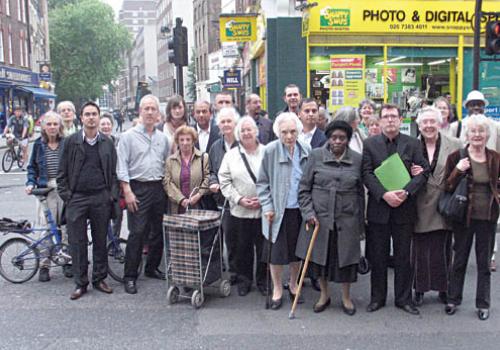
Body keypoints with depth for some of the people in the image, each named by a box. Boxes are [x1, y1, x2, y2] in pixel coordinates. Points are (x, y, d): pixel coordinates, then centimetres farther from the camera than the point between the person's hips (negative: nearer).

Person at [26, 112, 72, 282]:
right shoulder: (39, 144, 7)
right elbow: (33, 167, 15)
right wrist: (31, 183, 0)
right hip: (46, 190, 1)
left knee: (67, 226, 2)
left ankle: (67, 261, 15)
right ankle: (44, 265, 6)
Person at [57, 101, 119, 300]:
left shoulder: (107, 144, 7)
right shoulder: (71, 141, 2)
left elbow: (113, 173, 9)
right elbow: (62, 173, 3)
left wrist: (113, 196, -1)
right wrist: (66, 196, -4)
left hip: (101, 198, 1)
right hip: (76, 199, -1)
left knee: (100, 241, 9)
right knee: (77, 243, 3)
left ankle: (99, 279, 22)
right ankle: (80, 283, 13)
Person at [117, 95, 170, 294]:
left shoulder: (163, 138, 12)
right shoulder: (129, 136, -2)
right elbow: (122, 166, -6)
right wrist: (127, 191, -13)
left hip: (159, 188, 5)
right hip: (138, 188, -5)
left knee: (158, 232, 10)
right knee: (137, 233, -8)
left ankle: (152, 269, 25)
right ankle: (130, 276, 0)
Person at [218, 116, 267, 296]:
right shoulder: (231, 155, 5)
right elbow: (225, 182, 2)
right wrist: (240, 199, -8)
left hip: (264, 210, -1)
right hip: (240, 211, 1)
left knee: (264, 247, 5)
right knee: (242, 248, 8)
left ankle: (263, 281, 21)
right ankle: (244, 280, 24)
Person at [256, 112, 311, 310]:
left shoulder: (306, 151, 0)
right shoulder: (270, 151, -9)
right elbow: (262, 182, -2)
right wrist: (267, 206, -8)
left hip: (300, 210, 3)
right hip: (278, 211, -3)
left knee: (297, 250, 14)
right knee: (276, 251, 5)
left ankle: (293, 284, 35)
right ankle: (277, 290, 23)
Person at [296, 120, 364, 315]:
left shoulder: (357, 160, 2)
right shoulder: (316, 156, -1)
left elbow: (360, 192, 7)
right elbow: (304, 188, 2)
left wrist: (361, 221, 6)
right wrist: (308, 213, -8)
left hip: (347, 219, 0)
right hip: (320, 217, 0)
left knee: (346, 257, 6)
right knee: (320, 256, 10)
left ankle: (346, 297, 25)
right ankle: (324, 295, 30)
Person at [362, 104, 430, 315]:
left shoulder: (413, 144, 4)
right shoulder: (370, 144, 3)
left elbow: (423, 172, -2)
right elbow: (367, 174, -5)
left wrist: (406, 192, -17)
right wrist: (384, 194, -18)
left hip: (404, 209, 0)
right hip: (378, 208, 0)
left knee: (403, 257, 9)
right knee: (378, 257, 8)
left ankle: (403, 298, 21)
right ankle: (377, 298, 21)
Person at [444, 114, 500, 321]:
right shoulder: (456, 157, -5)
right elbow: (447, 188, -6)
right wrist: (457, 171, -21)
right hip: (464, 216, -1)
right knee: (459, 259, 11)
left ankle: (483, 304, 22)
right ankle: (453, 300, 25)